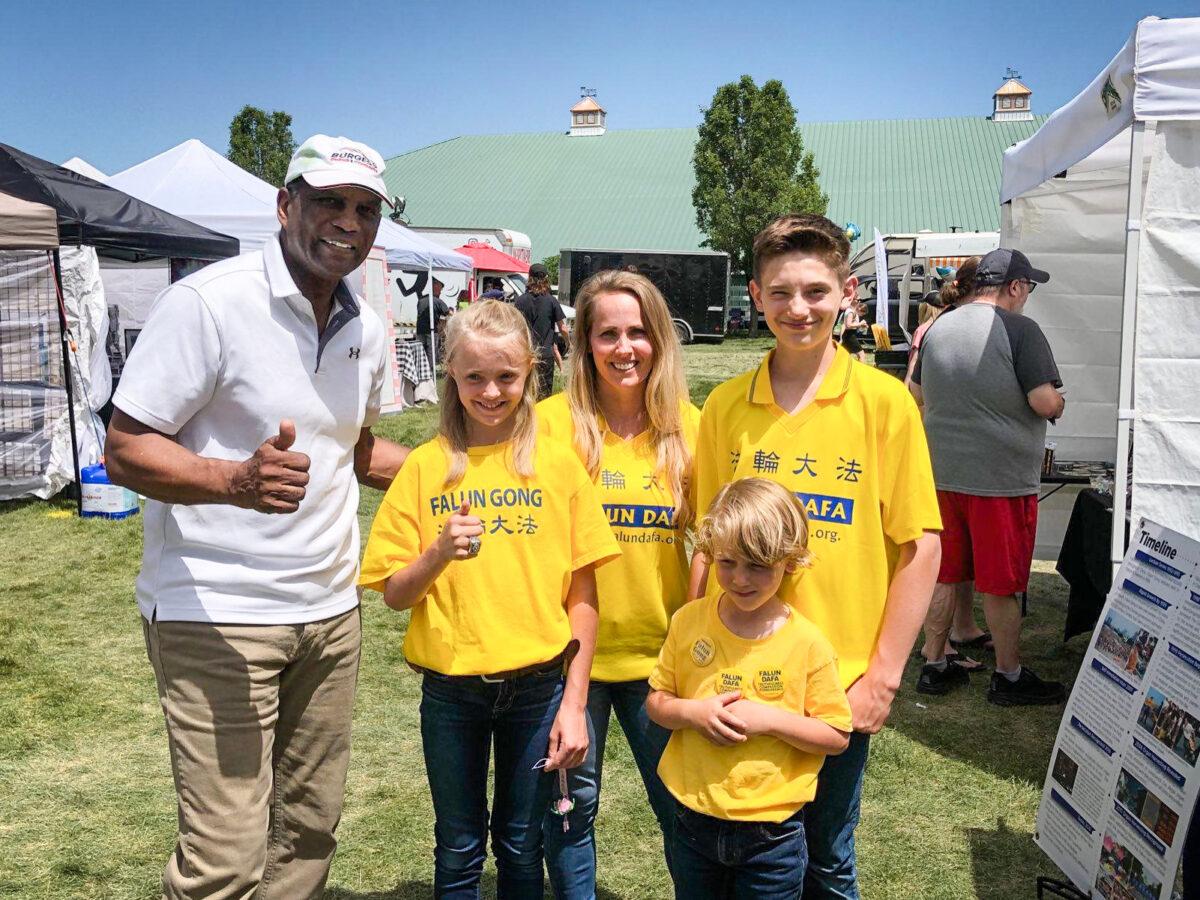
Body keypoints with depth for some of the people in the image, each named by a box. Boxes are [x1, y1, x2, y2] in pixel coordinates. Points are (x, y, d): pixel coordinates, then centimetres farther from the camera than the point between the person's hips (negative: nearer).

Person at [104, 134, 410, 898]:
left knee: (309, 831, 15)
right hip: (217, 616, -6)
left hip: (330, 612, 7)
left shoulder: (367, 328, 8)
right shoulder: (209, 301, -13)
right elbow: (126, 451, -14)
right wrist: (237, 480, -32)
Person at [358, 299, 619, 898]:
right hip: (451, 692, 1)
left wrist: (573, 703, -5)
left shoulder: (558, 463, -4)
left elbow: (582, 596, -2)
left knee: (521, 848, 15)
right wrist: (439, 552, -20)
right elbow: (393, 594, -1)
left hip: (538, 686, 0)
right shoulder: (426, 467, -2)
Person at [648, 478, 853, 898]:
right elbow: (656, 701, 3)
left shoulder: (806, 643, -13)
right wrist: (692, 712, -17)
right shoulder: (688, 622, -6)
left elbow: (837, 737, -8)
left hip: (772, 832, -2)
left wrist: (770, 719, -21)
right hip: (695, 822, 3)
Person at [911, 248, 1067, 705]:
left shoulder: (937, 328, 7)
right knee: (1000, 585, 6)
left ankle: (933, 666, 24)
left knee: (943, 575, 14)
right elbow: (1044, 403, -16)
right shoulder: (1020, 329, -12)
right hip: (1001, 478, -6)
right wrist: (1058, 404, 6)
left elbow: (918, 393, 18)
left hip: (942, 473, 6)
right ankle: (1009, 676, 20)